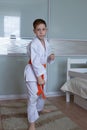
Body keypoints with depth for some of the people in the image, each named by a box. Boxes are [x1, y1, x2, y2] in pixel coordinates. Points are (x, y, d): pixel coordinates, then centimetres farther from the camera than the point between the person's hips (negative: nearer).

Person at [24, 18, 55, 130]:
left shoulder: (46, 43, 3)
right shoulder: (33, 44, -21)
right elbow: (35, 62, -25)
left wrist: (51, 58, -9)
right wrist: (39, 77, -26)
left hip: (42, 70, 8)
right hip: (32, 71, -8)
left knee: (42, 92, 24)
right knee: (33, 96, -6)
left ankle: (40, 108, 52)